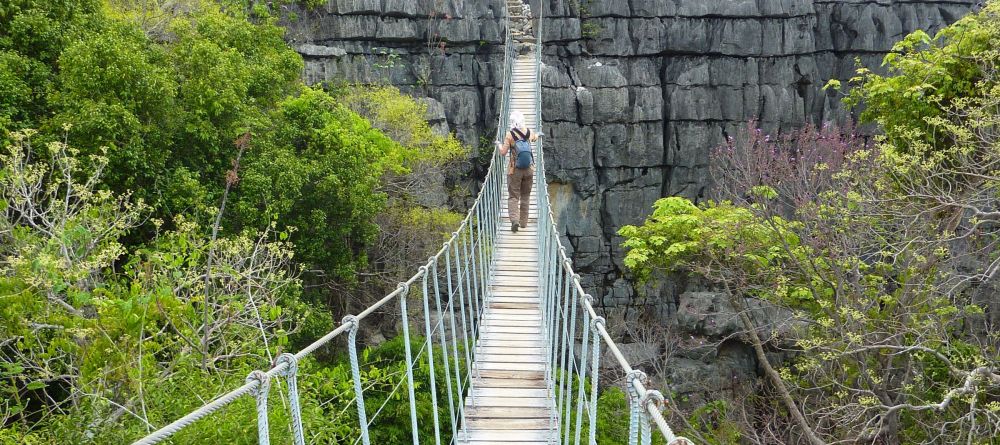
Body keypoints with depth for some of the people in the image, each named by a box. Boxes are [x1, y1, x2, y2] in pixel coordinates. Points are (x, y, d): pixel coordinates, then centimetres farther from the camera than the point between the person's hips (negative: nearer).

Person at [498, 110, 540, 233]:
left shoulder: (510, 135, -12)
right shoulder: (529, 132, 1)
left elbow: (503, 153, -12)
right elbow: (534, 138, 26)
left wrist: (499, 145, 9)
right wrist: (538, 134, 49)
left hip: (514, 170, -3)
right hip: (529, 169, 4)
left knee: (513, 196, 0)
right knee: (525, 196, 16)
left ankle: (514, 220, -19)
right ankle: (524, 222, 20)